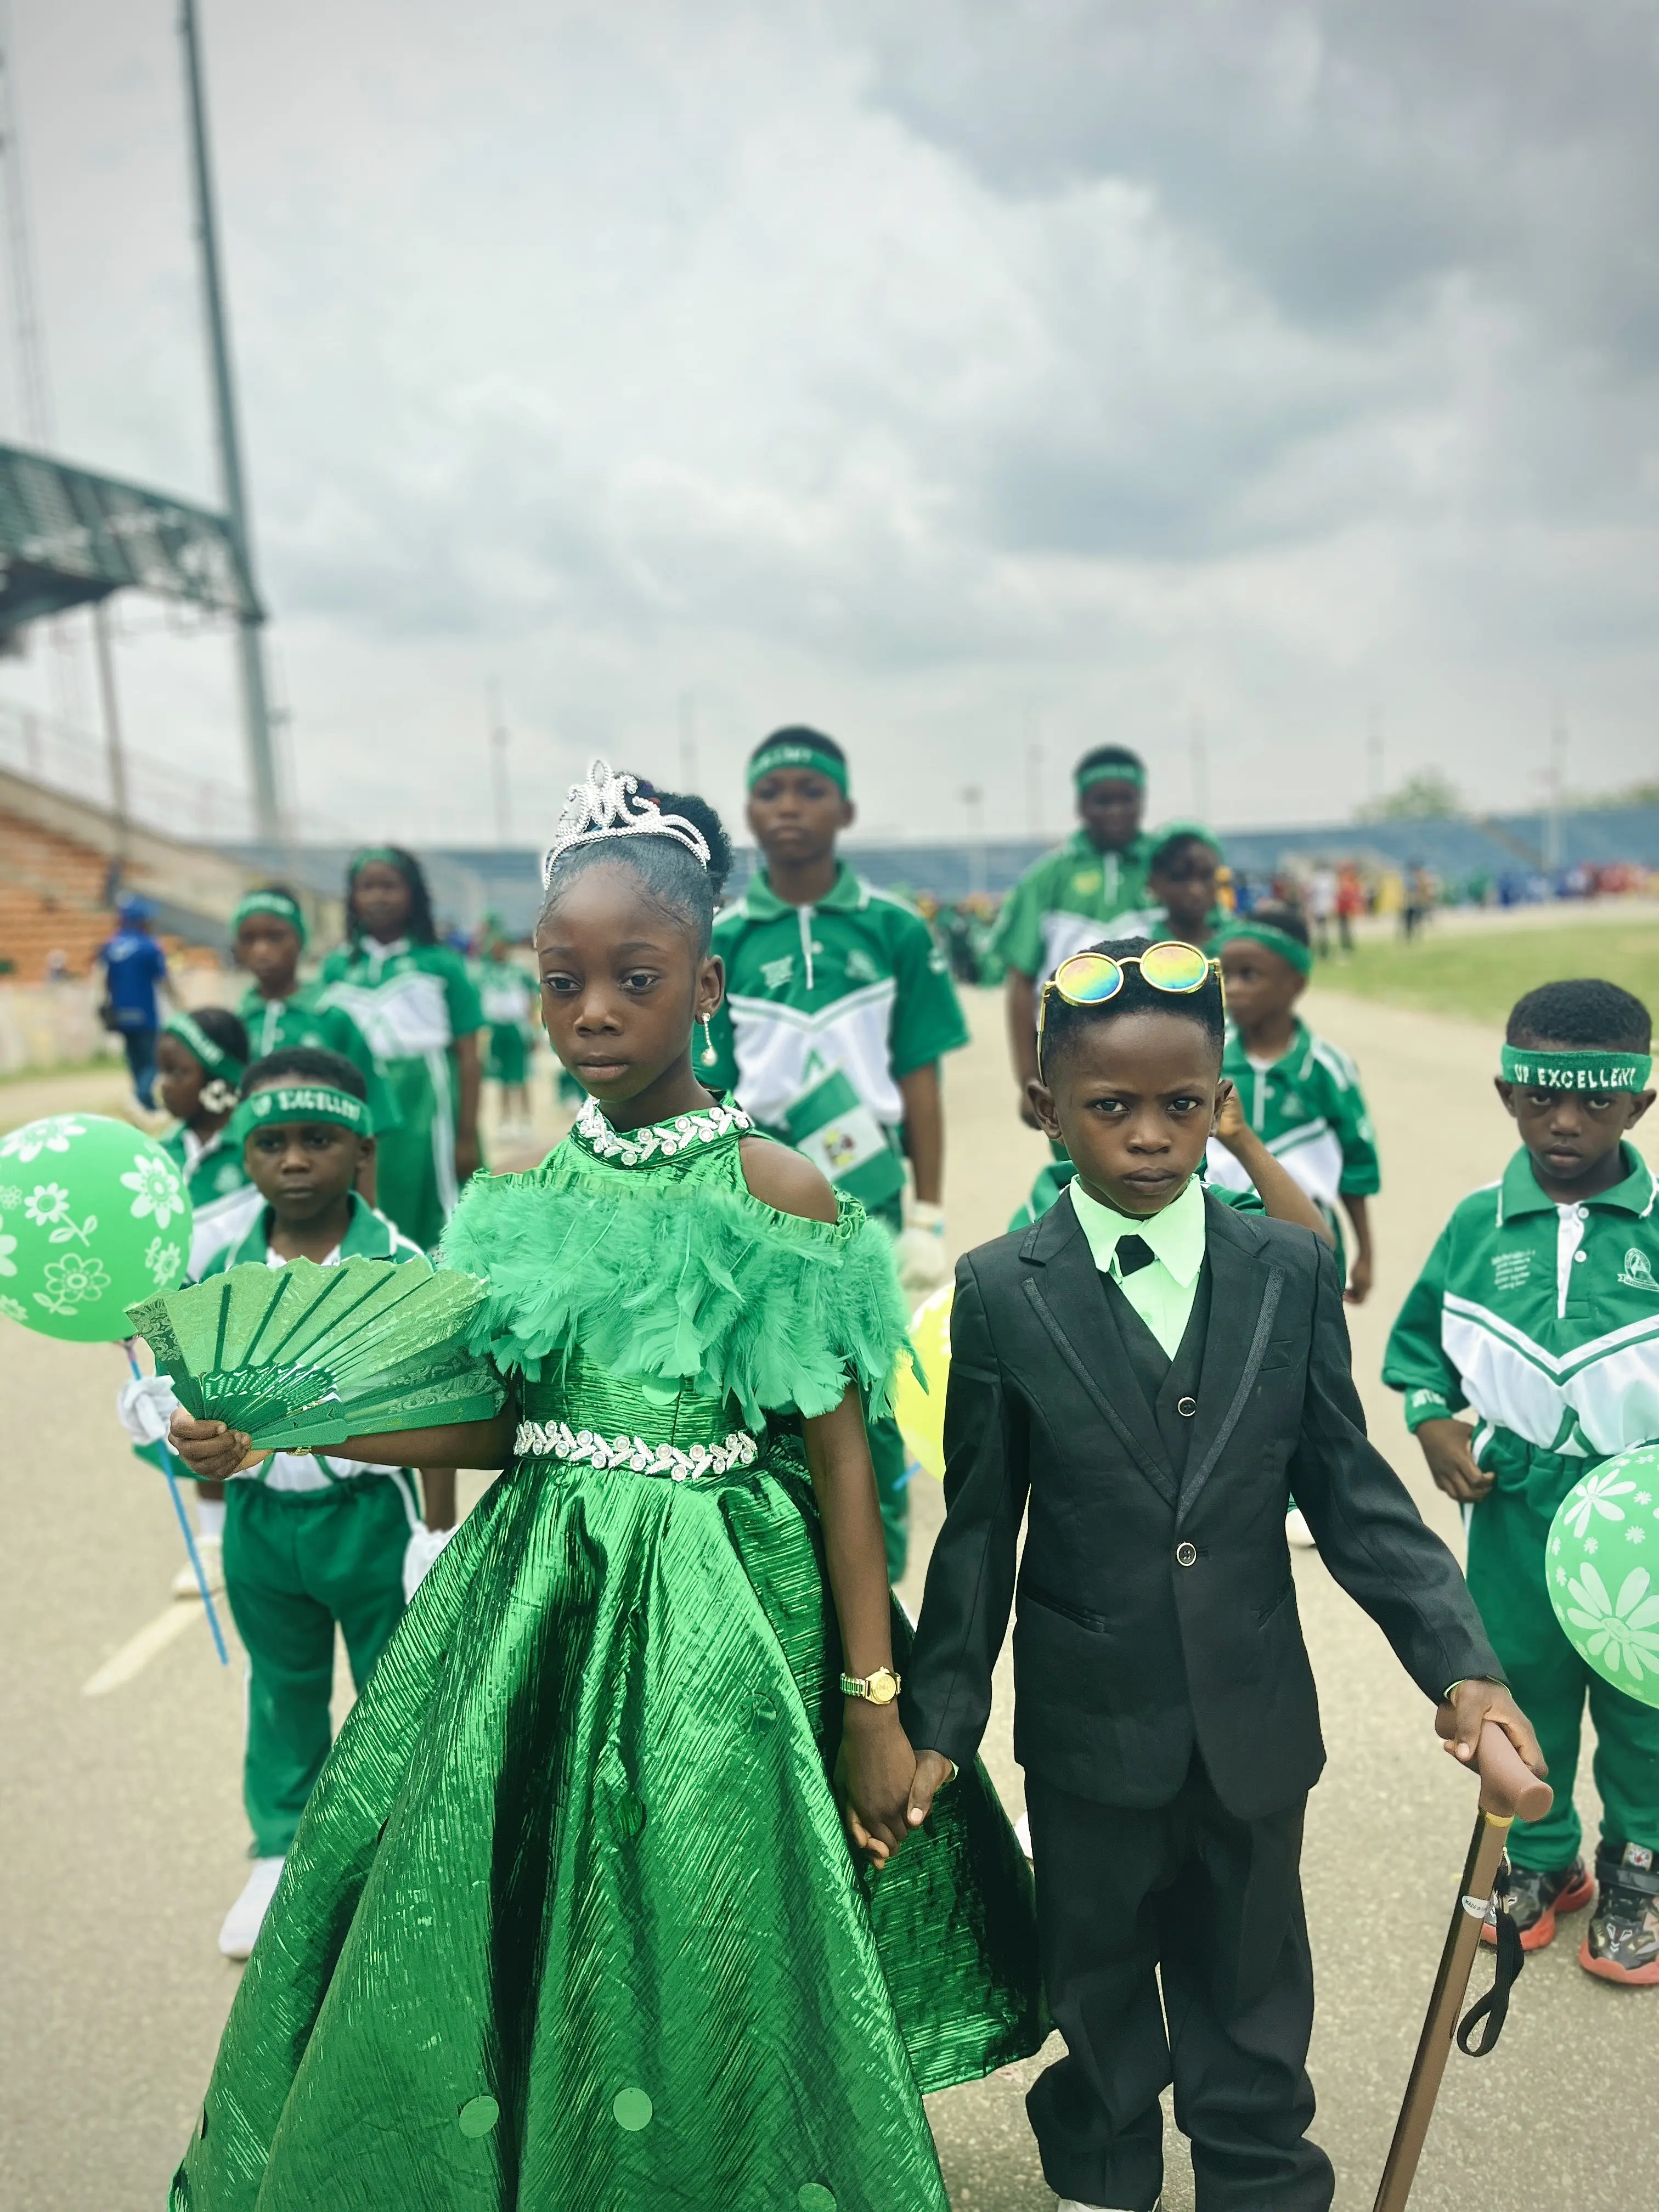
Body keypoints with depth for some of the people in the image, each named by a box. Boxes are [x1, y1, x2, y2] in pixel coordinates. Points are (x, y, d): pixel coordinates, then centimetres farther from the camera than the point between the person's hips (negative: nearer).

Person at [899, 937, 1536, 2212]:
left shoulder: (1293, 1270, -6)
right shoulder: (1002, 1291, -11)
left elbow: (1347, 1487, -2)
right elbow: (980, 1527, -5)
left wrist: (1458, 1661, -11)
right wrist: (940, 1716, -4)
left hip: (1255, 1717, 1)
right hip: (1090, 1723, -1)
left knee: (1249, 1977, 21)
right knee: (1097, 1975, 20)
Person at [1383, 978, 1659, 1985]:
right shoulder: (1479, 1225, -5)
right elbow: (1419, 1339, 9)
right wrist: (1433, 1421, -7)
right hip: (1513, 1509, 2)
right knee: (1519, 1688, 16)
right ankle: (1541, 1859, 39)